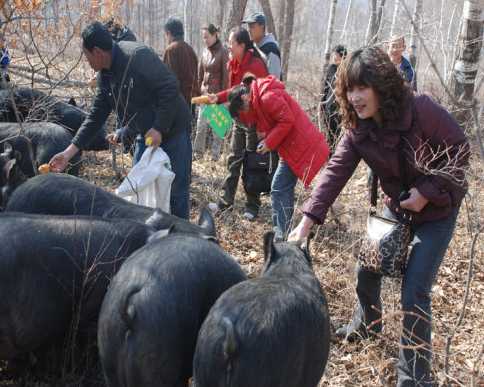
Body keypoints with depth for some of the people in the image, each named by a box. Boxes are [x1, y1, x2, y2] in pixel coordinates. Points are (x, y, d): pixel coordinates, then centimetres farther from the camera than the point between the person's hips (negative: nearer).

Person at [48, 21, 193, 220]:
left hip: (172, 131, -8)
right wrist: (69, 152, 2)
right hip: (146, 136, 9)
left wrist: (159, 128, -25)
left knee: (176, 190, -1)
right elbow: (96, 115, 5)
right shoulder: (105, 75, 3)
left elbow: (170, 88, -25)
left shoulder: (138, 56, -23)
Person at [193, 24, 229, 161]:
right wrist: (199, 89, 10)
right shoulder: (205, 51, 10)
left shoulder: (223, 52, -7)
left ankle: (215, 154, 10)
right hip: (204, 93, 5)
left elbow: (226, 75, -9)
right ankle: (198, 152, 13)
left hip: (218, 94, -5)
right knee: (201, 125, 5)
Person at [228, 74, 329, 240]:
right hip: (295, 146, 11)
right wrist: (266, 139, 1)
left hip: (299, 147, -11)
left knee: (279, 190, -10)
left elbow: (287, 120, -22)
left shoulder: (267, 97, -17)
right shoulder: (259, 99, 16)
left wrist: (269, 143, -15)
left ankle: (281, 235, -8)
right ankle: (284, 233, 22)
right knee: (284, 189, 15)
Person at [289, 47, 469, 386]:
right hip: (397, 207, 5)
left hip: (438, 209, -5)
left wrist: (427, 191, -24)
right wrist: (308, 219, -30)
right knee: (367, 269, 12)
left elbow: (459, 150, -17)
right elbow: (335, 172, -20)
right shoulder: (357, 130, -12)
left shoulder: (422, 110, -26)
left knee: (414, 292, -10)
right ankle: (367, 323, 46)